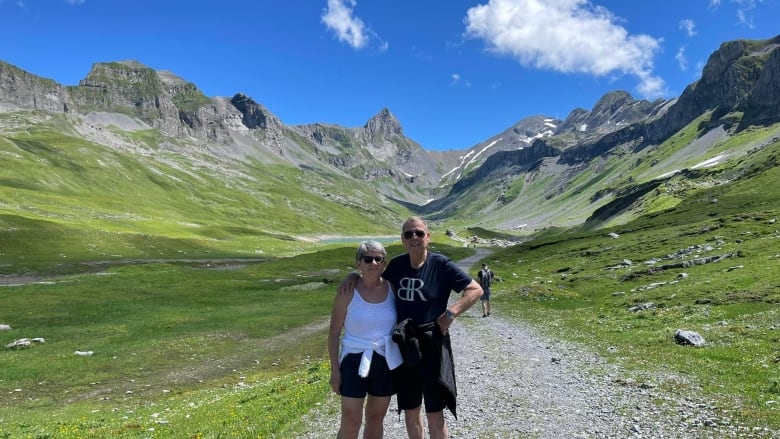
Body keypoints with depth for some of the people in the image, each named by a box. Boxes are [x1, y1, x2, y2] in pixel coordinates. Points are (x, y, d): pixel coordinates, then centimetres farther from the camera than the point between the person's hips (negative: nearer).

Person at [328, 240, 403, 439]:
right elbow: (334, 333, -6)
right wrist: (335, 370, -7)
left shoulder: (392, 287, -3)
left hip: (386, 362, 3)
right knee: (351, 421, -1)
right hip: (355, 361, -3)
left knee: (376, 417, 16)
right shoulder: (348, 292, -12)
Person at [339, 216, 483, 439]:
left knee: (434, 413, 4)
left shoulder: (441, 264, -9)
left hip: (431, 344, -4)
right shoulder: (397, 264, 3)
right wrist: (353, 275, 2)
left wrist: (451, 313, -18)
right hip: (403, 345, 4)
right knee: (410, 411, 17)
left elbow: (475, 290, -8)